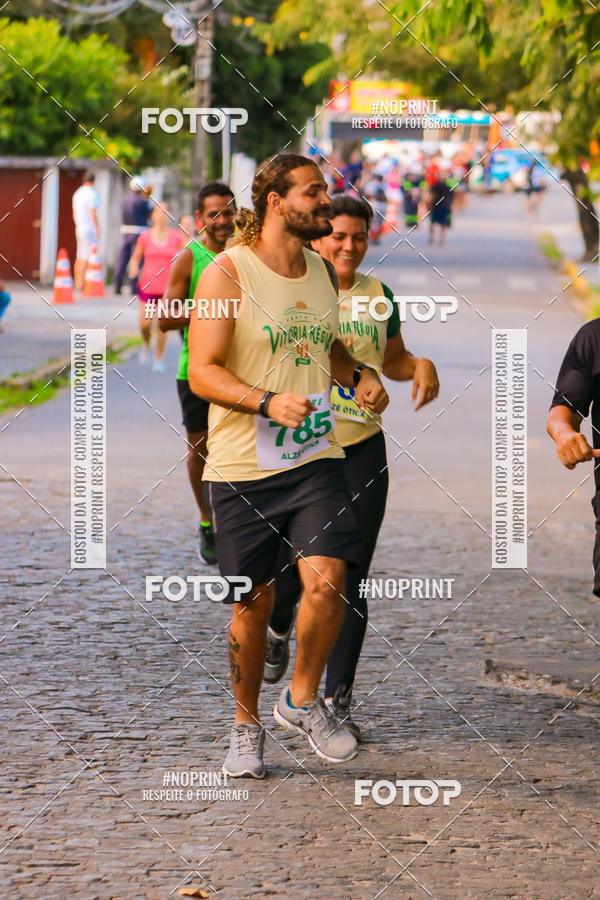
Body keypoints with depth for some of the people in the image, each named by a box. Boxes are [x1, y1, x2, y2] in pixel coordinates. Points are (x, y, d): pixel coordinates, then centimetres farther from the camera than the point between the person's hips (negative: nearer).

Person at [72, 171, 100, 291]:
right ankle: (80, 284, -15)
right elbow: (93, 213, -16)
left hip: (80, 229, 8)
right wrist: (97, 229, -12)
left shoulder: (77, 193, 15)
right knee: (86, 257, -10)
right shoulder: (92, 193, -11)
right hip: (90, 229, -8)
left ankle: (77, 284, 15)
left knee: (79, 257, 12)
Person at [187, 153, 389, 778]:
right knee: (253, 603, 5)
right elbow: (203, 373, -13)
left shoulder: (321, 271, 10)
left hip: (315, 458, 4)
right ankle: (246, 726, 25)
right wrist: (268, 402, -28)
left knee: (326, 580, -15)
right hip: (242, 467, -4)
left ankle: (302, 702, 8)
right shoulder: (227, 274, -9)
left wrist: (358, 374, 7)